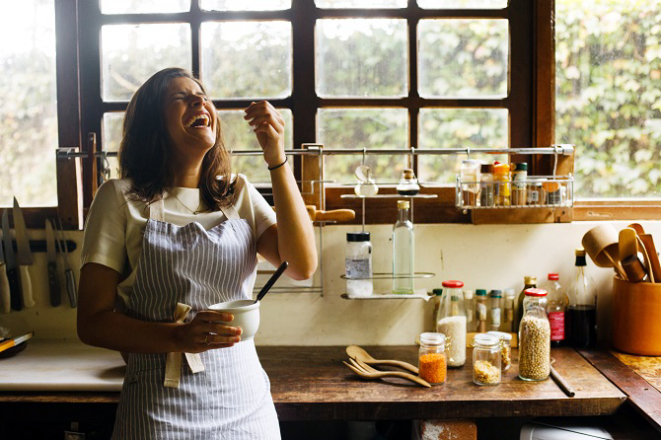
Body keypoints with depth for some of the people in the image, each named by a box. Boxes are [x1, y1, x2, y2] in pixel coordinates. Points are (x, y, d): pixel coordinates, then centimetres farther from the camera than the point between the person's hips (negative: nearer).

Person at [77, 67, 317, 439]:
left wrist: (277, 158, -13)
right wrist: (179, 337, -23)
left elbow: (303, 265, -8)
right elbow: (92, 322, -6)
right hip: (160, 409, -3)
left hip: (245, 402, 4)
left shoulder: (239, 194, 6)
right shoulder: (121, 198, -4)